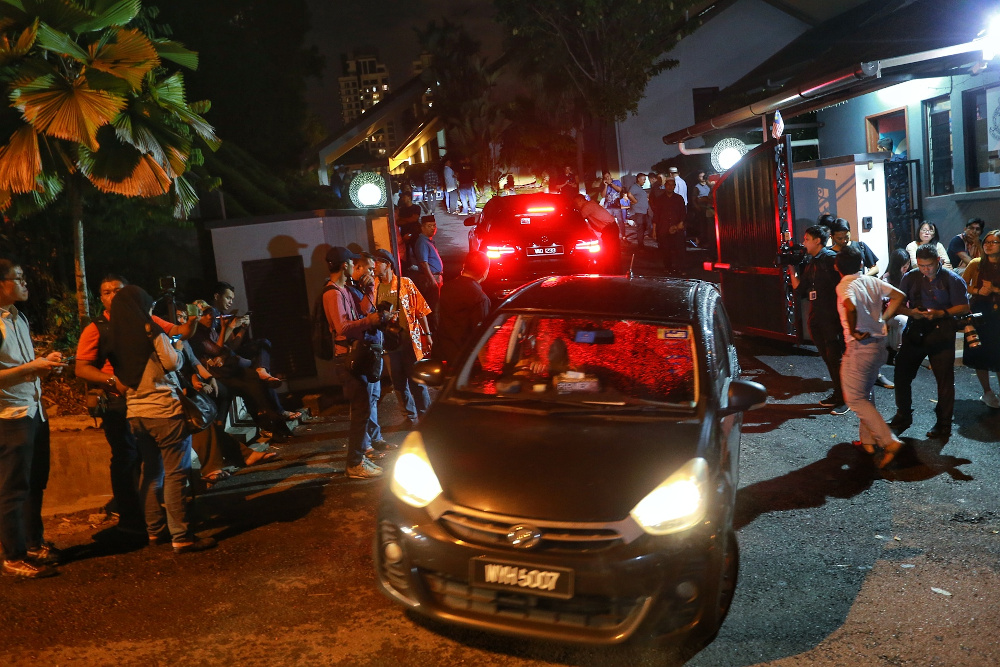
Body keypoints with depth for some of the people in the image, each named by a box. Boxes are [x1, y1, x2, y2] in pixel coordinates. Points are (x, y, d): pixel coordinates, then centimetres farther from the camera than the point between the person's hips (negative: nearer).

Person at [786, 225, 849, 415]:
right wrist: (792, 271, 6)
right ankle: (838, 394, 25)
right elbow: (800, 291, 12)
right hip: (816, 318, 8)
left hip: (831, 317, -8)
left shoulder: (830, 258, -10)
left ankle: (845, 399, 6)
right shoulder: (809, 263, 13)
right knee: (827, 357, 14)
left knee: (835, 357, -3)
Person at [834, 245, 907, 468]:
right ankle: (867, 440, 27)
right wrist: (883, 318, 11)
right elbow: (899, 296, 10)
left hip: (860, 347, -8)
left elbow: (851, 307, -34)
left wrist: (853, 332, -20)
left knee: (855, 398, 2)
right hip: (879, 344, 8)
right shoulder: (872, 281, 7)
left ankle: (889, 441, -7)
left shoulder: (844, 286, -14)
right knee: (866, 393, 22)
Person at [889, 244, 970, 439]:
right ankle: (902, 418, 23)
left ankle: (943, 424, 18)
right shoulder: (910, 277, 2)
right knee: (902, 375, 5)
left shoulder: (952, 279, -5)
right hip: (914, 333, 3)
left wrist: (940, 313, -19)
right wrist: (911, 312, -16)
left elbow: (963, 307, -5)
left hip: (941, 334, -3)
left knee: (944, 380, 4)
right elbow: (897, 304, 4)